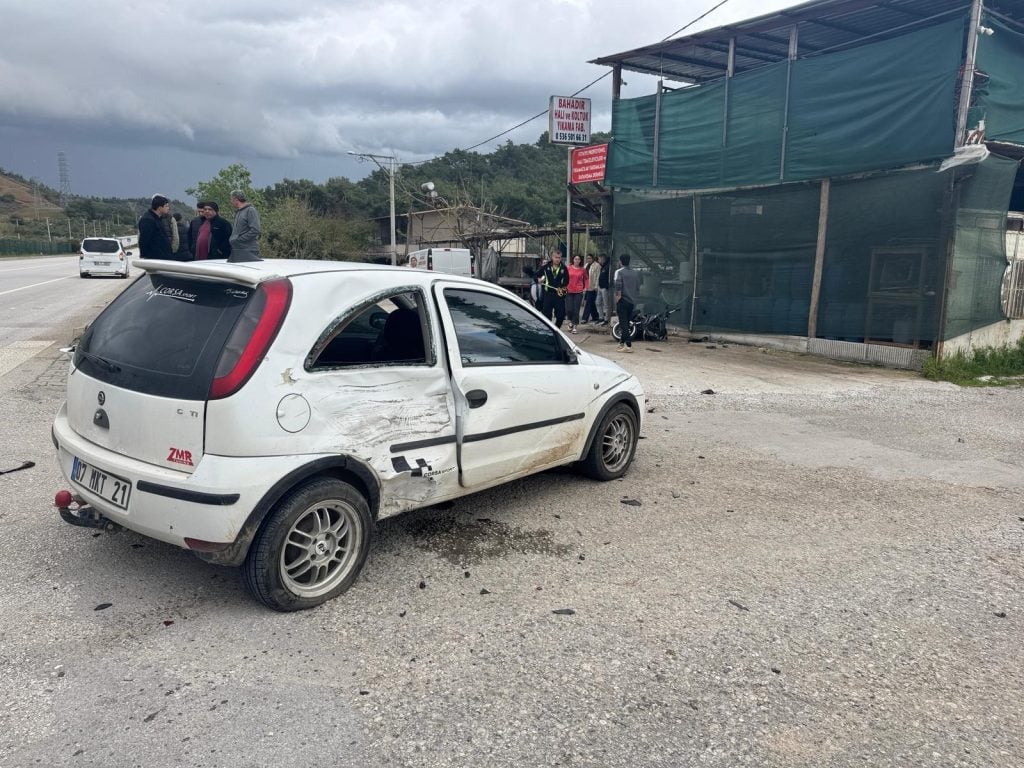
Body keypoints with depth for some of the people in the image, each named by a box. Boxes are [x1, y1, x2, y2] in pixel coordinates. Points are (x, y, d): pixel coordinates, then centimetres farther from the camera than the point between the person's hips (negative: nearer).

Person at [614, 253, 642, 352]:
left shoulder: (619, 272, -7)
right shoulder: (635, 273, 11)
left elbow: (618, 285, -19)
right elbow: (638, 287, 11)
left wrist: (617, 297, -10)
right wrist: (635, 298, 18)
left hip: (623, 300, -6)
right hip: (632, 301, 6)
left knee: (623, 323, -7)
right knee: (626, 323, 17)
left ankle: (628, 345, -15)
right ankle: (622, 342, 28)